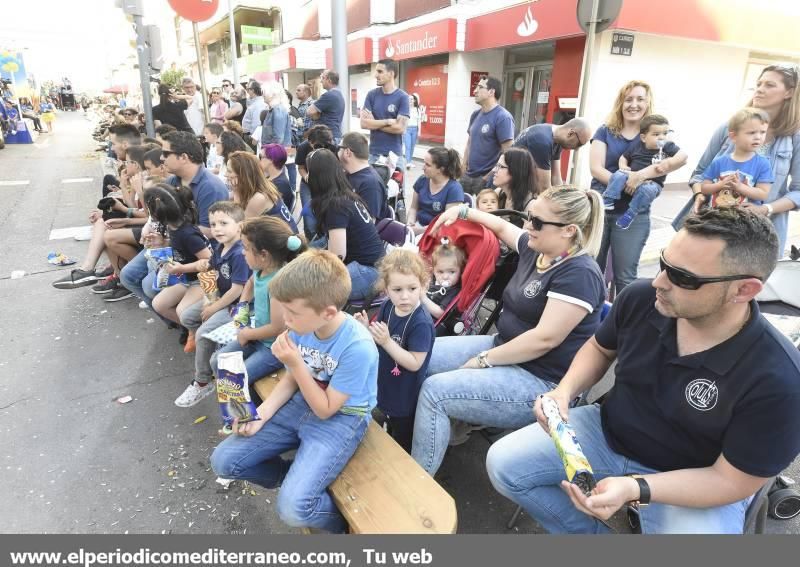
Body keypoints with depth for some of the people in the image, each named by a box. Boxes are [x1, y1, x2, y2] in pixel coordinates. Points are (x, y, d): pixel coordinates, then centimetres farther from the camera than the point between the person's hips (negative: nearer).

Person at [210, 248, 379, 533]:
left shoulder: (357, 347, -30)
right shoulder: (303, 327, -11)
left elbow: (325, 410, -19)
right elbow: (291, 380, 5)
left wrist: (296, 363, -25)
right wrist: (260, 415, -8)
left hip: (341, 419, -6)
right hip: (302, 405, 7)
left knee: (293, 507, -24)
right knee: (222, 461, 2)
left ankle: (345, 523, 8)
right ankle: (295, 476, 21)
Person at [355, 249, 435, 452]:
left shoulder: (422, 323, -31)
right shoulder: (387, 307, -10)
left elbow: (414, 363, -29)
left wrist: (386, 341, -35)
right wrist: (366, 329, -16)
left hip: (405, 395, -7)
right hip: (385, 385, 7)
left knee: (402, 441, 18)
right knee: (390, 428, 33)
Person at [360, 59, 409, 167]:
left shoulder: (402, 97, -5)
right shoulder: (372, 95, 5)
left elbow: (400, 128, -14)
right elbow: (364, 123, -4)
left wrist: (374, 123, -5)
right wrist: (387, 122, -11)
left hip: (394, 155, -3)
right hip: (373, 153, 3)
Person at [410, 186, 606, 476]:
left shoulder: (579, 274, -22)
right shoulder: (535, 249, 3)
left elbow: (544, 339, -26)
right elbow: (502, 227, 24)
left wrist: (484, 360, -20)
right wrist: (463, 211, 18)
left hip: (540, 381, -9)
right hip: (505, 348, 9)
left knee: (434, 392, -21)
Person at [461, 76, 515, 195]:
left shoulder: (503, 117, -13)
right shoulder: (475, 115, 9)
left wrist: (489, 176, -14)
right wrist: (463, 171, 10)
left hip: (486, 179, -7)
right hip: (467, 177, 7)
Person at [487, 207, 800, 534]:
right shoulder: (640, 298, -16)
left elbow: (733, 481, -19)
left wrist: (635, 489, -34)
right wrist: (564, 391, -15)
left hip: (695, 484, -3)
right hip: (608, 432, 4)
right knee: (502, 464, -8)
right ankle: (589, 532, 13)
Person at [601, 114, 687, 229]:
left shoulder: (668, 146, -1)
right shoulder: (637, 147, 4)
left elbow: (683, 155, -12)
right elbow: (623, 157, 17)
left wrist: (669, 162, -29)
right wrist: (623, 167, -5)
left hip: (652, 183, -2)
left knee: (647, 189, -37)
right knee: (619, 175, -26)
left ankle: (630, 214, -26)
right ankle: (607, 201, -23)